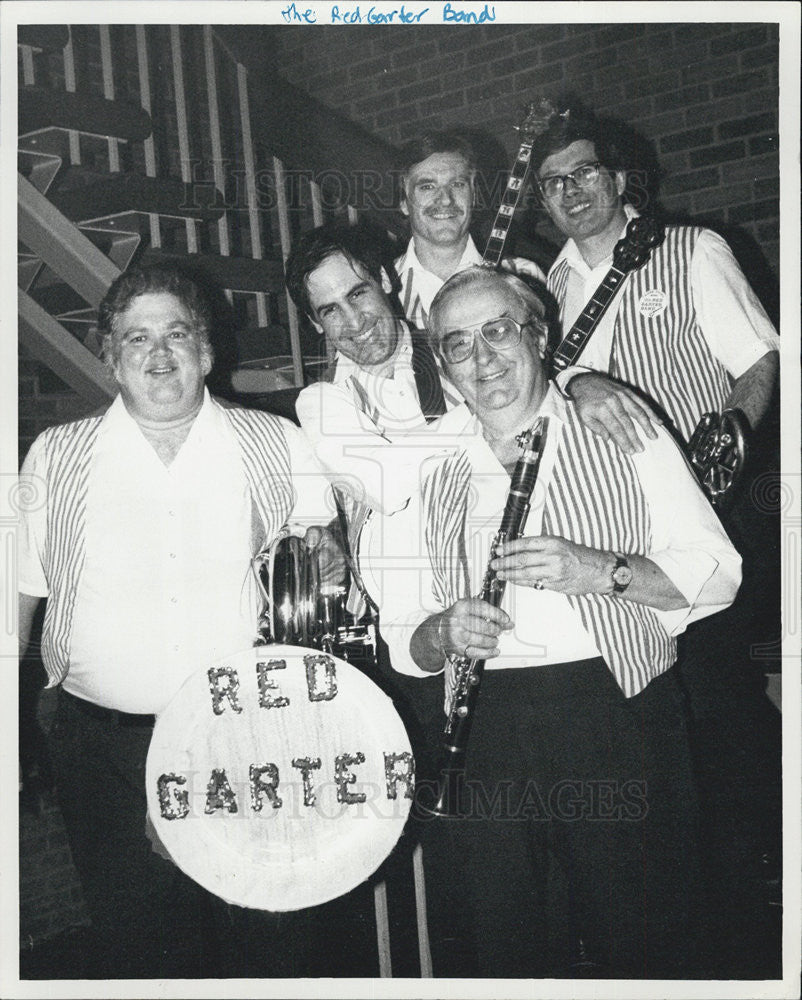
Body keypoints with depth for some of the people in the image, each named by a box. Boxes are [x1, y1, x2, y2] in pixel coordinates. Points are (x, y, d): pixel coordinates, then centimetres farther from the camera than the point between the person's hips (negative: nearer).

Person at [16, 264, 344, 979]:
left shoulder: (278, 445, 3)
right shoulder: (56, 457, 3)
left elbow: (325, 561, 12)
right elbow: (20, 593, 8)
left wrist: (324, 562, -11)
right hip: (107, 751, 0)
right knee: (135, 945, 6)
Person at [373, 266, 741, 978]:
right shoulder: (427, 472, 11)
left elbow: (718, 571, 1)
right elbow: (403, 643, 11)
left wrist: (602, 570, -15)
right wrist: (444, 632, -11)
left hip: (619, 711, -1)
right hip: (485, 727, 2)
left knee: (638, 945, 4)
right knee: (502, 951, 7)